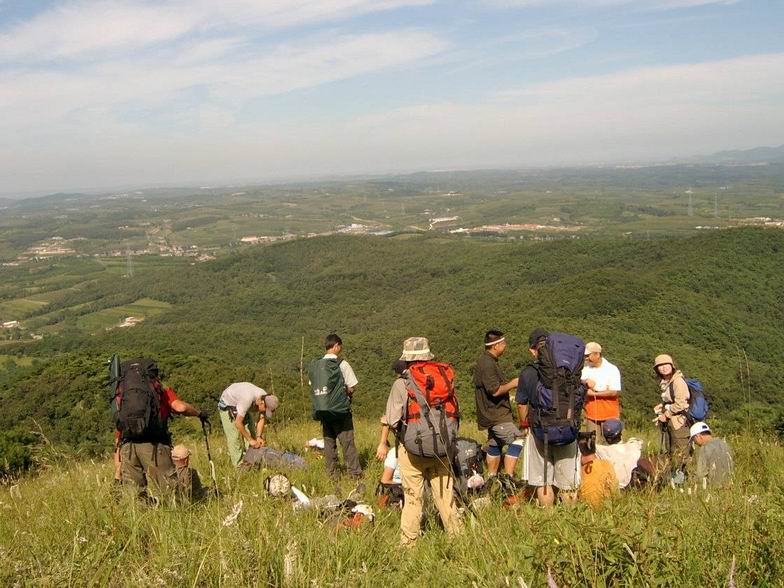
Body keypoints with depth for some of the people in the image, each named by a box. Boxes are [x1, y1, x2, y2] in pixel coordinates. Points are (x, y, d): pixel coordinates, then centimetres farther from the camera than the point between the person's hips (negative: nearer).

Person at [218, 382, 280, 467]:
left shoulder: (266, 399, -21)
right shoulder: (248, 399, -43)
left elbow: (262, 419, -11)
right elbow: (238, 423, -38)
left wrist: (259, 437, -23)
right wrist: (250, 440, -31)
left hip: (240, 405, 7)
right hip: (227, 405, -7)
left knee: (251, 432, 1)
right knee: (235, 436, -13)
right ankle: (239, 464, -8)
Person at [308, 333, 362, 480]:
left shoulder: (314, 365, 5)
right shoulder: (341, 364, -10)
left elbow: (314, 388, 9)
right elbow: (352, 387, -11)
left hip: (322, 411, 5)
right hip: (341, 410, -5)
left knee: (329, 442, 13)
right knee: (347, 442, 2)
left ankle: (332, 474, 17)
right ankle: (355, 473, 6)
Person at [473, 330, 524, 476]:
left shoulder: (488, 361, 15)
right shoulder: (487, 364, -20)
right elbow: (495, 390, -25)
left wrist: (509, 384, 16)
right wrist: (512, 384, -13)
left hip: (493, 413, 11)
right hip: (496, 414, -11)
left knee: (495, 445, 18)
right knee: (517, 440, -13)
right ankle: (508, 477, -15)